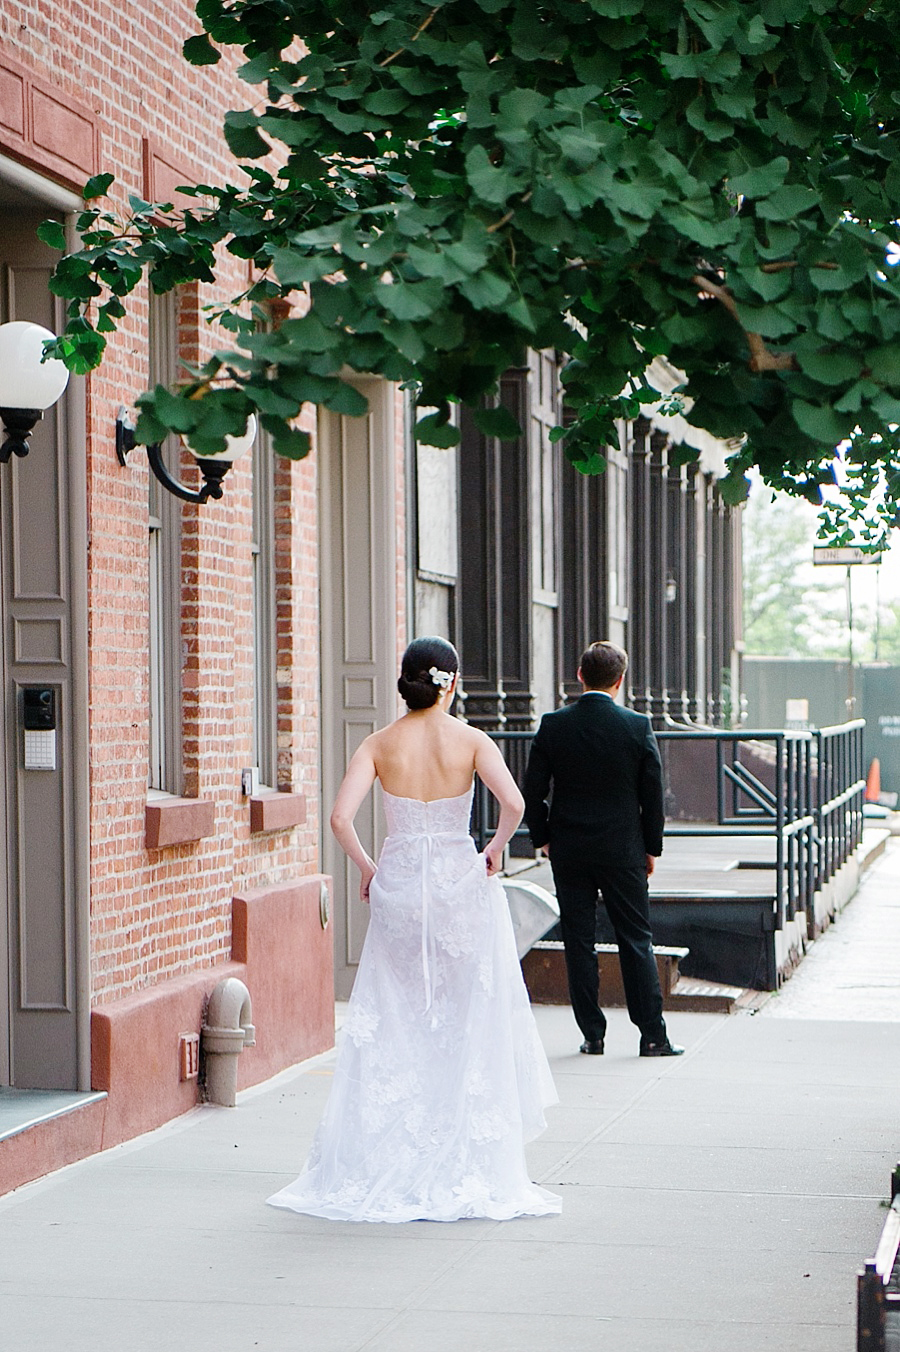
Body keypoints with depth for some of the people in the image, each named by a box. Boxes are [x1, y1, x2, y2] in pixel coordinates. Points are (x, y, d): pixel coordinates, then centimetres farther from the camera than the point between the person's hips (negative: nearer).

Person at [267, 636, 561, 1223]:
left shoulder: (380, 744, -2)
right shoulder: (469, 740, -6)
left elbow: (341, 817, -13)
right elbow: (513, 804, -20)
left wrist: (367, 867, 2)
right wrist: (495, 849, -3)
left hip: (397, 886, 1)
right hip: (461, 884, -1)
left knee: (394, 1027, 9)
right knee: (470, 1025, 8)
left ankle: (386, 1164, 9)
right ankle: (472, 1165, 9)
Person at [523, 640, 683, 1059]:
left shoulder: (553, 725, -6)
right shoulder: (637, 726, -7)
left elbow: (533, 791, -3)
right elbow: (653, 795, -3)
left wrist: (543, 838, 11)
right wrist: (651, 847, 9)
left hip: (569, 851, 1)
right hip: (623, 849, 0)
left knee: (579, 942, 7)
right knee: (636, 940, 6)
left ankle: (592, 1034, 8)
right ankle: (652, 1035, 5)